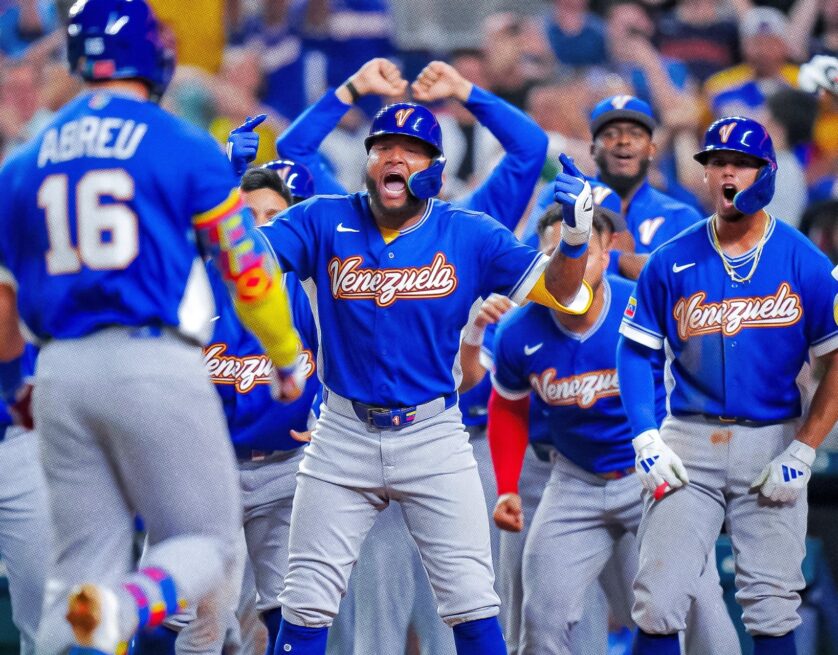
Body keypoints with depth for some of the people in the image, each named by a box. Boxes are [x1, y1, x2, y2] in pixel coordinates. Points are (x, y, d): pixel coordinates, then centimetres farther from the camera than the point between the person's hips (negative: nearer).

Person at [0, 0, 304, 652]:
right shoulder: (185, 150, -1)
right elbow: (248, 268, 3)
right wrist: (287, 356, 19)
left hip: (63, 371, 4)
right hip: (156, 362, -4)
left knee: (85, 557, 10)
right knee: (203, 541, 5)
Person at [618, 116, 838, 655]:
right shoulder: (671, 262, 1)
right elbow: (636, 351, 7)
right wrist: (646, 440, -5)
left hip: (771, 442, -1)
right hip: (690, 443, 1)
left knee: (772, 610, 0)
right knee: (658, 601, -5)